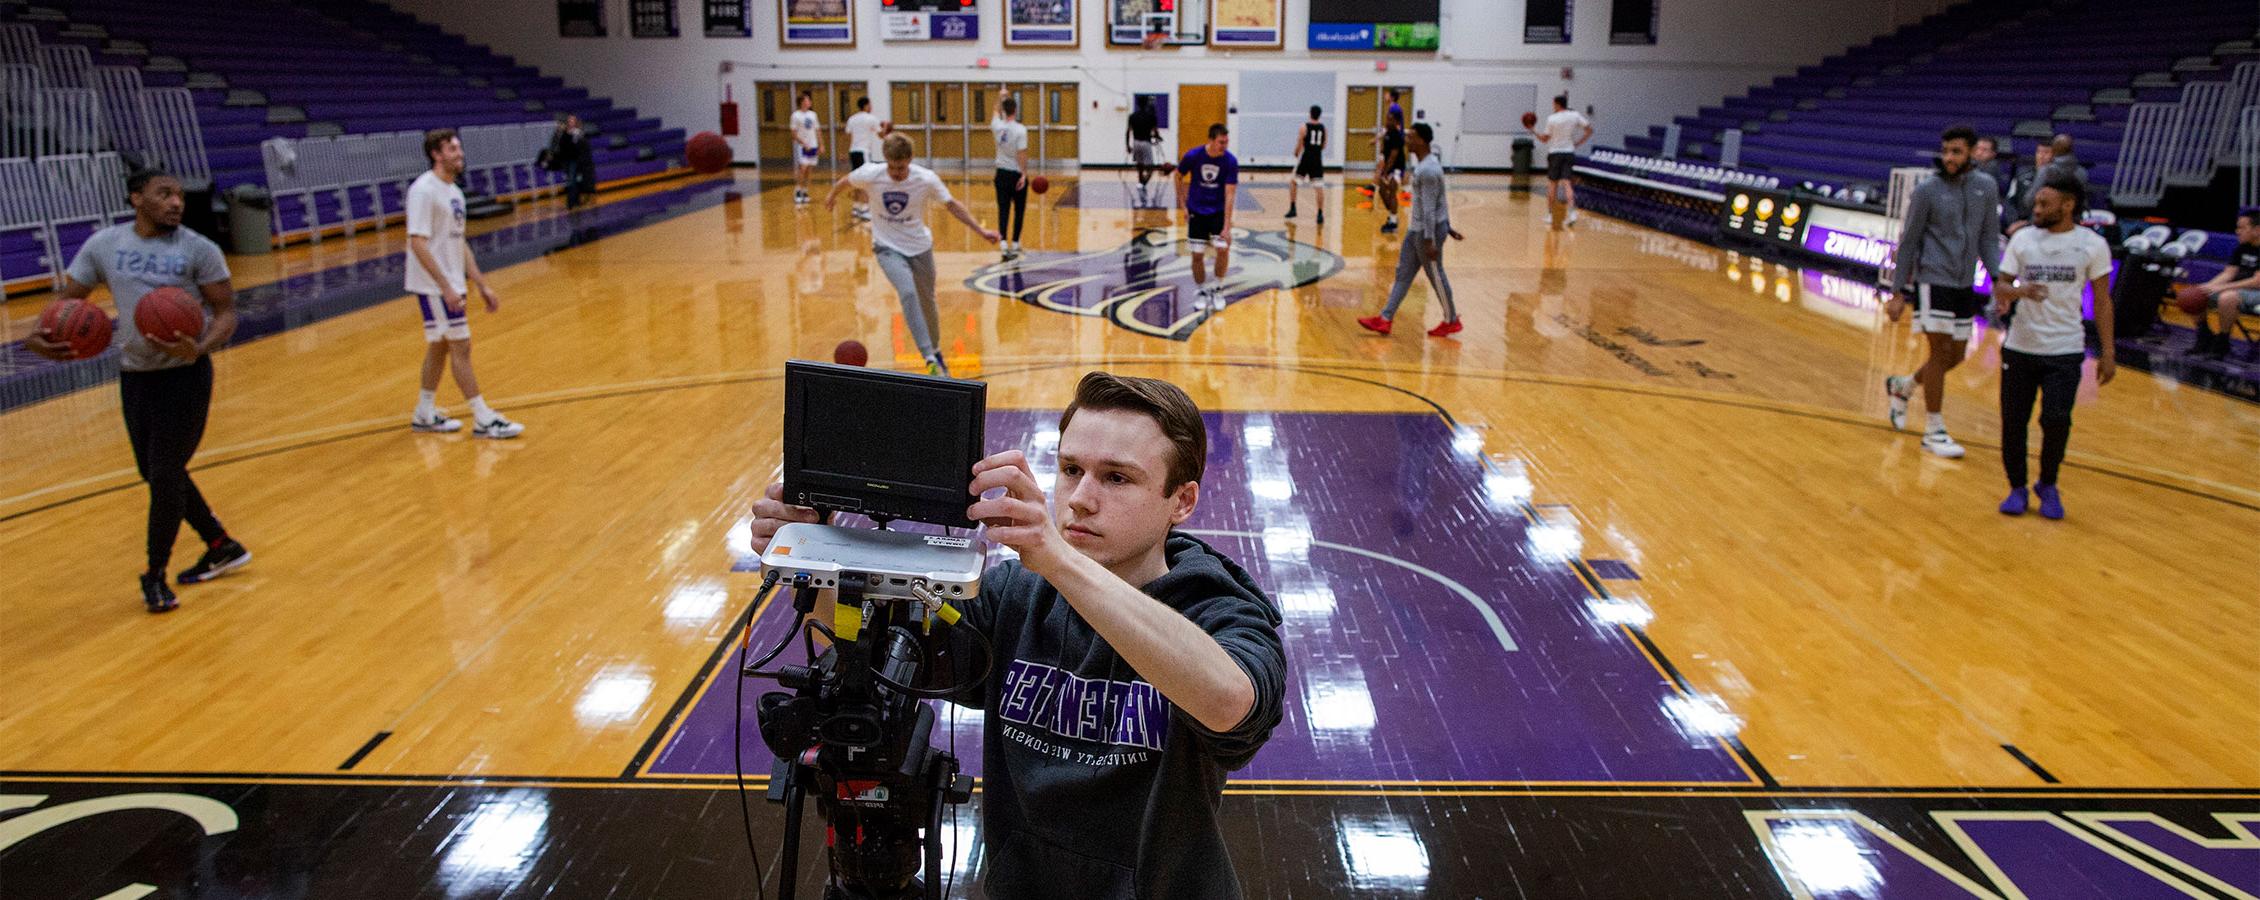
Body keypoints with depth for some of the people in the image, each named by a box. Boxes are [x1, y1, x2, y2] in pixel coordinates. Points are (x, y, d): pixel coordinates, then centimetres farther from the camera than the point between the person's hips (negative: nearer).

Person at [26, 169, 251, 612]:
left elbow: (226, 310, -8)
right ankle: (222, 547, 30)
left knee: (165, 476, -3)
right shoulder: (102, 245, 1)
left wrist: (201, 348, -28)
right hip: (135, 375, 5)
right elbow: (68, 299, 5)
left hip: (185, 375, -4)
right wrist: (40, 336, -16)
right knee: (160, 474, 12)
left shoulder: (199, 249, -9)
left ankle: (154, 574, 14)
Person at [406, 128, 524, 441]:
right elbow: (418, 243, -21)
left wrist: (482, 285, 14)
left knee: (440, 346, 15)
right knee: (461, 346, -7)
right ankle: (483, 419, -3)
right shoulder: (424, 190, -15)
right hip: (434, 286, -9)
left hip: (451, 283, 9)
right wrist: (445, 286, -26)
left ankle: (424, 414, 26)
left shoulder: (454, 192, 12)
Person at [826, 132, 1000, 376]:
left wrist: (981, 230, -9)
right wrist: (832, 196, 23)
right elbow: (846, 180, 3)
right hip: (887, 247, -2)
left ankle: (936, 350, 42)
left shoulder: (927, 179, -19)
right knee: (908, 293, -26)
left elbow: (952, 204, -5)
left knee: (927, 303, 13)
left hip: (919, 246, 2)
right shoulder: (871, 175, -19)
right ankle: (930, 359, -29)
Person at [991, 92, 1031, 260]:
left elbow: (996, 114, 24)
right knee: (1019, 211, 9)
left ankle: (1004, 246, -9)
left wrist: (1000, 99, 36)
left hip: (1002, 173, 4)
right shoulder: (1020, 129, -14)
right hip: (1017, 174, -3)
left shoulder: (998, 126, 0)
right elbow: (1021, 154, -18)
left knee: (1003, 210, 2)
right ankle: (1015, 245, 13)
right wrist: (1024, 175, -15)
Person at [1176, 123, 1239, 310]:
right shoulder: (1193, 156, -17)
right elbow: (1179, 176, 2)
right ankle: (1200, 291, 20)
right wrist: (1182, 204, -1)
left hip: (1218, 211, 0)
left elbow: (1230, 195, -19)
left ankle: (1218, 289, 6)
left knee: (1223, 249, -14)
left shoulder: (1231, 161, -18)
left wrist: (1227, 227, -23)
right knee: (1198, 254, 0)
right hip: (1196, 211, 0)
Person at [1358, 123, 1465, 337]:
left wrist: (1429, 240, -24)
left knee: (1435, 276, 3)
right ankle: (1386, 319, 13)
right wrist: (1448, 226, 22)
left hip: (1428, 230, -10)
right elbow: (1440, 199, 16)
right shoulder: (1425, 163, 10)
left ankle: (1451, 321, 18)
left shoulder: (1428, 170, -22)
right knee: (1403, 273, 10)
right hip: (1417, 228, 10)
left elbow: (1429, 208, -24)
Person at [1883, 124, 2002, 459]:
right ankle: (1934, 431, 3)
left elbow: (1989, 238, 11)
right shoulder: (1927, 190, -7)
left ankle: (1902, 386, 36)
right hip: (1933, 281, -5)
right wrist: (1898, 293, -5)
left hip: (1965, 284, 5)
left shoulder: (1986, 187, 6)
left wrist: (1998, 278, -4)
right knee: (1941, 352, -6)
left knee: (1955, 356, 10)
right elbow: (1908, 242, -3)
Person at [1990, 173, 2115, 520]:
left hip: (2065, 350, -2)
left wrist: (2107, 352, 0)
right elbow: (1999, 286, 3)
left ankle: (2048, 485, 15)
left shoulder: (2093, 244, -2)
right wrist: (2017, 292, -21)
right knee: (2013, 421, 2)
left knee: (2056, 420, -10)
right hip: (2019, 347, 2)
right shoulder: (2023, 239, 2)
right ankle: (2017, 487, 22)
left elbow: (2102, 300, 3)